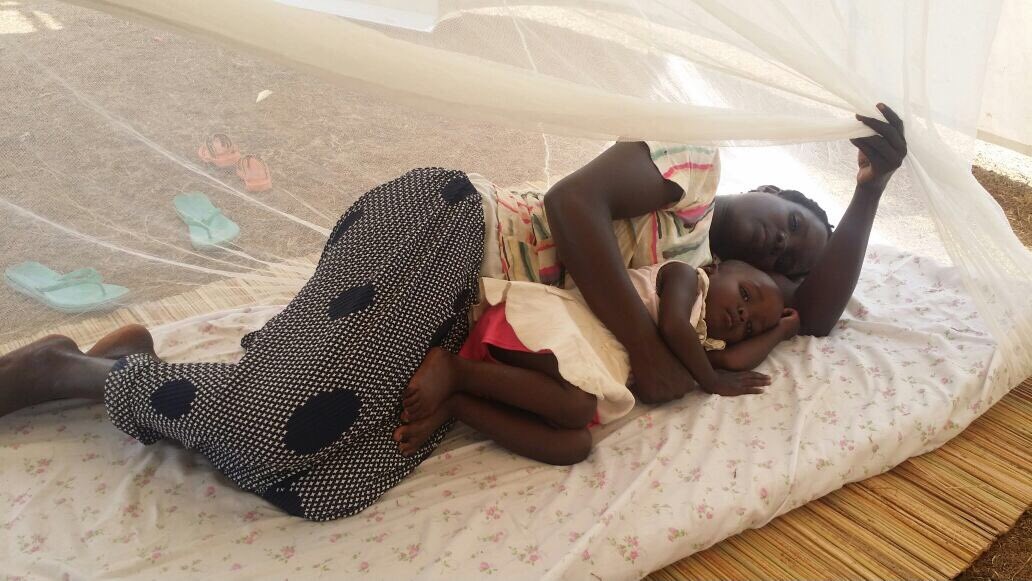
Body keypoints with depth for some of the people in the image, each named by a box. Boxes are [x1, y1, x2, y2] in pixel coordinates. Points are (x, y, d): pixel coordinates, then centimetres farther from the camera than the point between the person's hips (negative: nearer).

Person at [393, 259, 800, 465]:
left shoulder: (697, 342, 32)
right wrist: (711, 381, 4)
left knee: (575, 445, -18)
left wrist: (781, 329, 33)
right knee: (578, 407, -34)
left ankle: (452, 405, -18)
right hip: (548, 318, -7)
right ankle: (454, 369, -25)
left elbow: (733, 358, 17)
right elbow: (672, 326, -9)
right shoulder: (685, 275, 9)